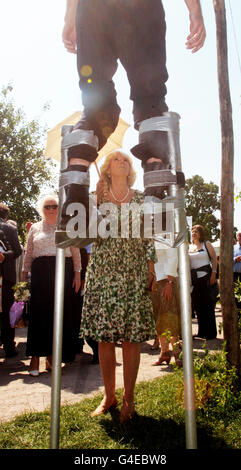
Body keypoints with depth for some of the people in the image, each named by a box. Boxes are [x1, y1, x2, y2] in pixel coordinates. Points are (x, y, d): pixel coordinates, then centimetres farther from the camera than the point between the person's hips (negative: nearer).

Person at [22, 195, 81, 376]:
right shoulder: (35, 228, 14)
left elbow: (76, 252, 9)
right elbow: (28, 254, 13)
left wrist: (77, 273, 2)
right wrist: (24, 275, 7)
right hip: (41, 273, 0)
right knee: (39, 314, -4)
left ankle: (51, 355, 11)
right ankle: (35, 356, 3)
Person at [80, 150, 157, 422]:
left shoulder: (141, 200, 10)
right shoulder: (97, 197, 10)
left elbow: (149, 236, 8)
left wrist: (150, 266, 0)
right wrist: (97, 197, -5)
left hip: (133, 272, -1)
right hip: (102, 271, 1)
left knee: (131, 336, -1)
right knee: (104, 336, 4)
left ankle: (128, 399, 14)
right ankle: (108, 396, 19)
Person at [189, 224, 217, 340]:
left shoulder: (206, 244, 2)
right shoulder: (189, 247, 14)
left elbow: (214, 259, -2)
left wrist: (213, 274, -12)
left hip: (205, 276, -4)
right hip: (193, 278, 4)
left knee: (208, 304, -1)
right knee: (197, 304, 6)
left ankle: (211, 332, 7)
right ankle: (202, 331, 16)